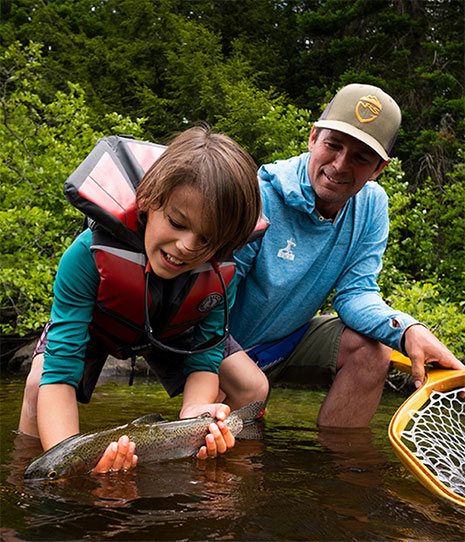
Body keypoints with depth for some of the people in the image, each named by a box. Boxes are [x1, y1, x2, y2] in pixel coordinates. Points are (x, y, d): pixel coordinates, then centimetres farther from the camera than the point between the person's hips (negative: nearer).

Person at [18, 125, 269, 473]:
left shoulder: (223, 274, -33)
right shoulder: (90, 256, -44)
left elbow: (204, 360, -25)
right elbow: (59, 375, -45)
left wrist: (196, 412, -50)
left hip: (170, 335, 3)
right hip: (91, 327, -2)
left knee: (252, 389, -12)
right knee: (39, 387, -29)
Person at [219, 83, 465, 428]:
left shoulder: (372, 205, -8)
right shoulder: (260, 196, -25)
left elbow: (356, 291, -12)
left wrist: (408, 329, -32)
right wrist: (216, 359, -40)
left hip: (290, 340, 5)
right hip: (231, 344, -5)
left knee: (373, 348, -18)